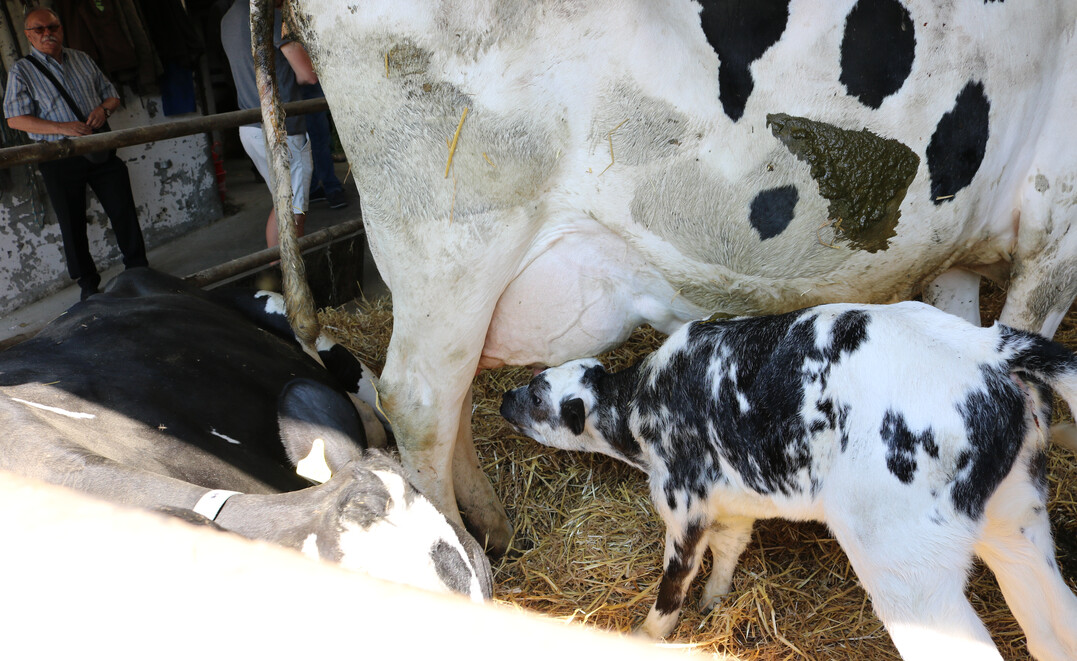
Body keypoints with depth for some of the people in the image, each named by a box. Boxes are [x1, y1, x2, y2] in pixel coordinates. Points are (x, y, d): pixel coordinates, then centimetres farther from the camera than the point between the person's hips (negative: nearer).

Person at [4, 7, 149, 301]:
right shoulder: (21, 71, 0)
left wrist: (104, 108, -7)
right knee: (72, 223, 5)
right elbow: (15, 119, -8)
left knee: (123, 210, 4)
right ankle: (87, 282, 18)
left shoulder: (82, 59, 13)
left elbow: (111, 94, 18)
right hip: (59, 159, -3)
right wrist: (62, 128, -21)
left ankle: (138, 267, 18)